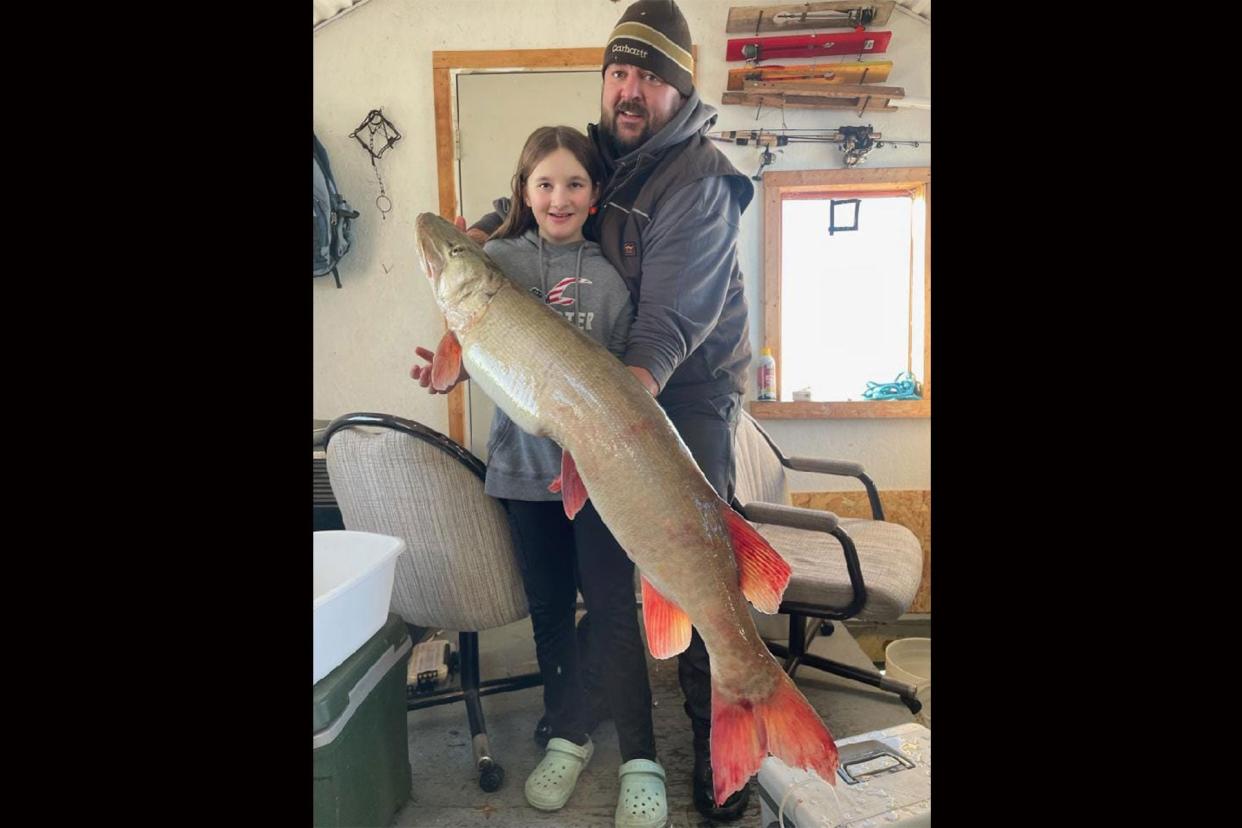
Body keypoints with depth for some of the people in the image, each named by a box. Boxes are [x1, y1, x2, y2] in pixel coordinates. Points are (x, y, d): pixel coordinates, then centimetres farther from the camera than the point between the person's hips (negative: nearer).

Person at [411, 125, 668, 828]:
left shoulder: (610, 272, 0)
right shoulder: (497, 258, 3)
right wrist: (455, 367, -14)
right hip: (525, 460, 2)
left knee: (611, 607, -1)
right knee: (548, 605, 13)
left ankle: (641, 761, 15)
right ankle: (569, 736, 34)